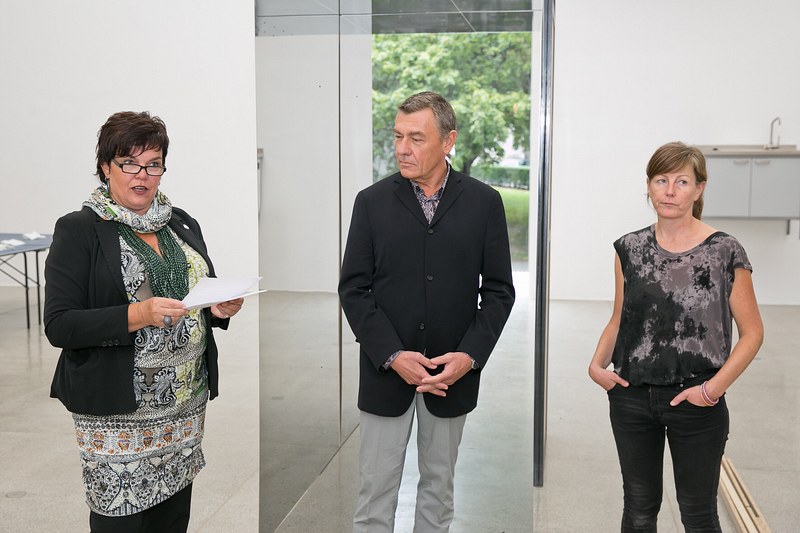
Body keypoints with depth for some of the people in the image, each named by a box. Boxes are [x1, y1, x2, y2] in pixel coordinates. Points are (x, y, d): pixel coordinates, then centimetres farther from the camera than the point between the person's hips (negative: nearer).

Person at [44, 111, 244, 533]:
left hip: (187, 404, 5)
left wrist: (219, 309, -4)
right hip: (117, 413, -5)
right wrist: (136, 316, -25)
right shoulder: (79, 230, -6)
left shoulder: (182, 224, 10)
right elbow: (59, 325, -12)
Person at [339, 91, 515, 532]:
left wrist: (470, 355, -11)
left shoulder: (484, 202, -1)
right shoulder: (372, 201, -1)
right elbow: (353, 289, -3)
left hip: (454, 373, 1)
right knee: (376, 489, 5)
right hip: (385, 372, 0)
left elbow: (499, 290, 1)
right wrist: (393, 356, -13)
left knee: (439, 486, 15)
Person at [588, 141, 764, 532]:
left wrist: (714, 388, -14)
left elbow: (752, 332, -4)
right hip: (632, 398, 3)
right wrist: (598, 364, -4)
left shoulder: (724, 252, -8)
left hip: (694, 403, -3)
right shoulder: (630, 249, 2)